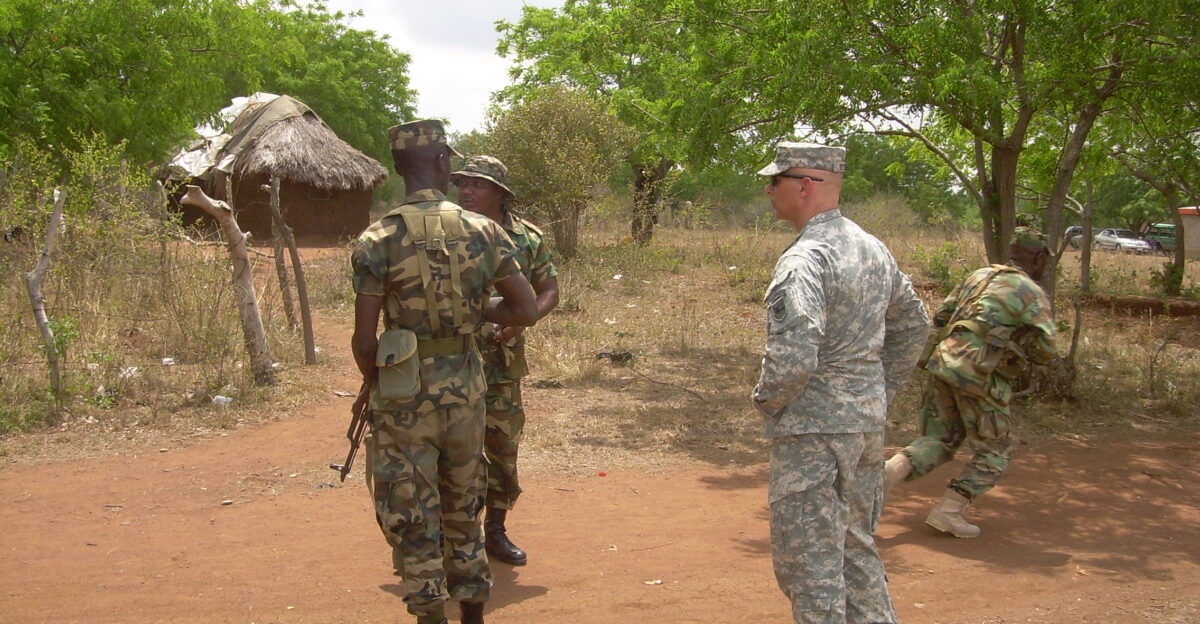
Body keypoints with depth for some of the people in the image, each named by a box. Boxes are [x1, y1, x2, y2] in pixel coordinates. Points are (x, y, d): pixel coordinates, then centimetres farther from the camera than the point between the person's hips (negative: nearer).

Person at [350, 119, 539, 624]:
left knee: (412, 518, 9)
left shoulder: (376, 241, -10)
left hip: (404, 393, -3)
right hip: (465, 387, 4)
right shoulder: (482, 231, -3)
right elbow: (526, 310, -1)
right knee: (463, 510, 20)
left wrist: (376, 388, 7)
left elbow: (364, 340, -11)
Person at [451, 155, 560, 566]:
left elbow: (549, 290, 8)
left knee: (503, 448, 11)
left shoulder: (527, 238, 3)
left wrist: (520, 320, -11)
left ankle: (495, 531, 26)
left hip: (503, 363, 3)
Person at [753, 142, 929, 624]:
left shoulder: (804, 259, -19)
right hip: (869, 423, 9)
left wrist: (767, 402, -10)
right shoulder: (874, 249, 8)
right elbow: (914, 326, 19)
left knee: (809, 563, 2)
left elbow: (792, 358, -28)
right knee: (856, 548, 21)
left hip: (812, 429, -9)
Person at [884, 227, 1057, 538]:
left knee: (939, 441, 17)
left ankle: (890, 471, -6)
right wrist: (1018, 343, 15)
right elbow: (1044, 351, -5)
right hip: (979, 374, -6)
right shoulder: (1033, 294, 0)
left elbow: (940, 317, 18)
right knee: (994, 453, 9)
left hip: (943, 362, 6)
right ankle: (948, 512, 1)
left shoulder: (979, 276, 18)